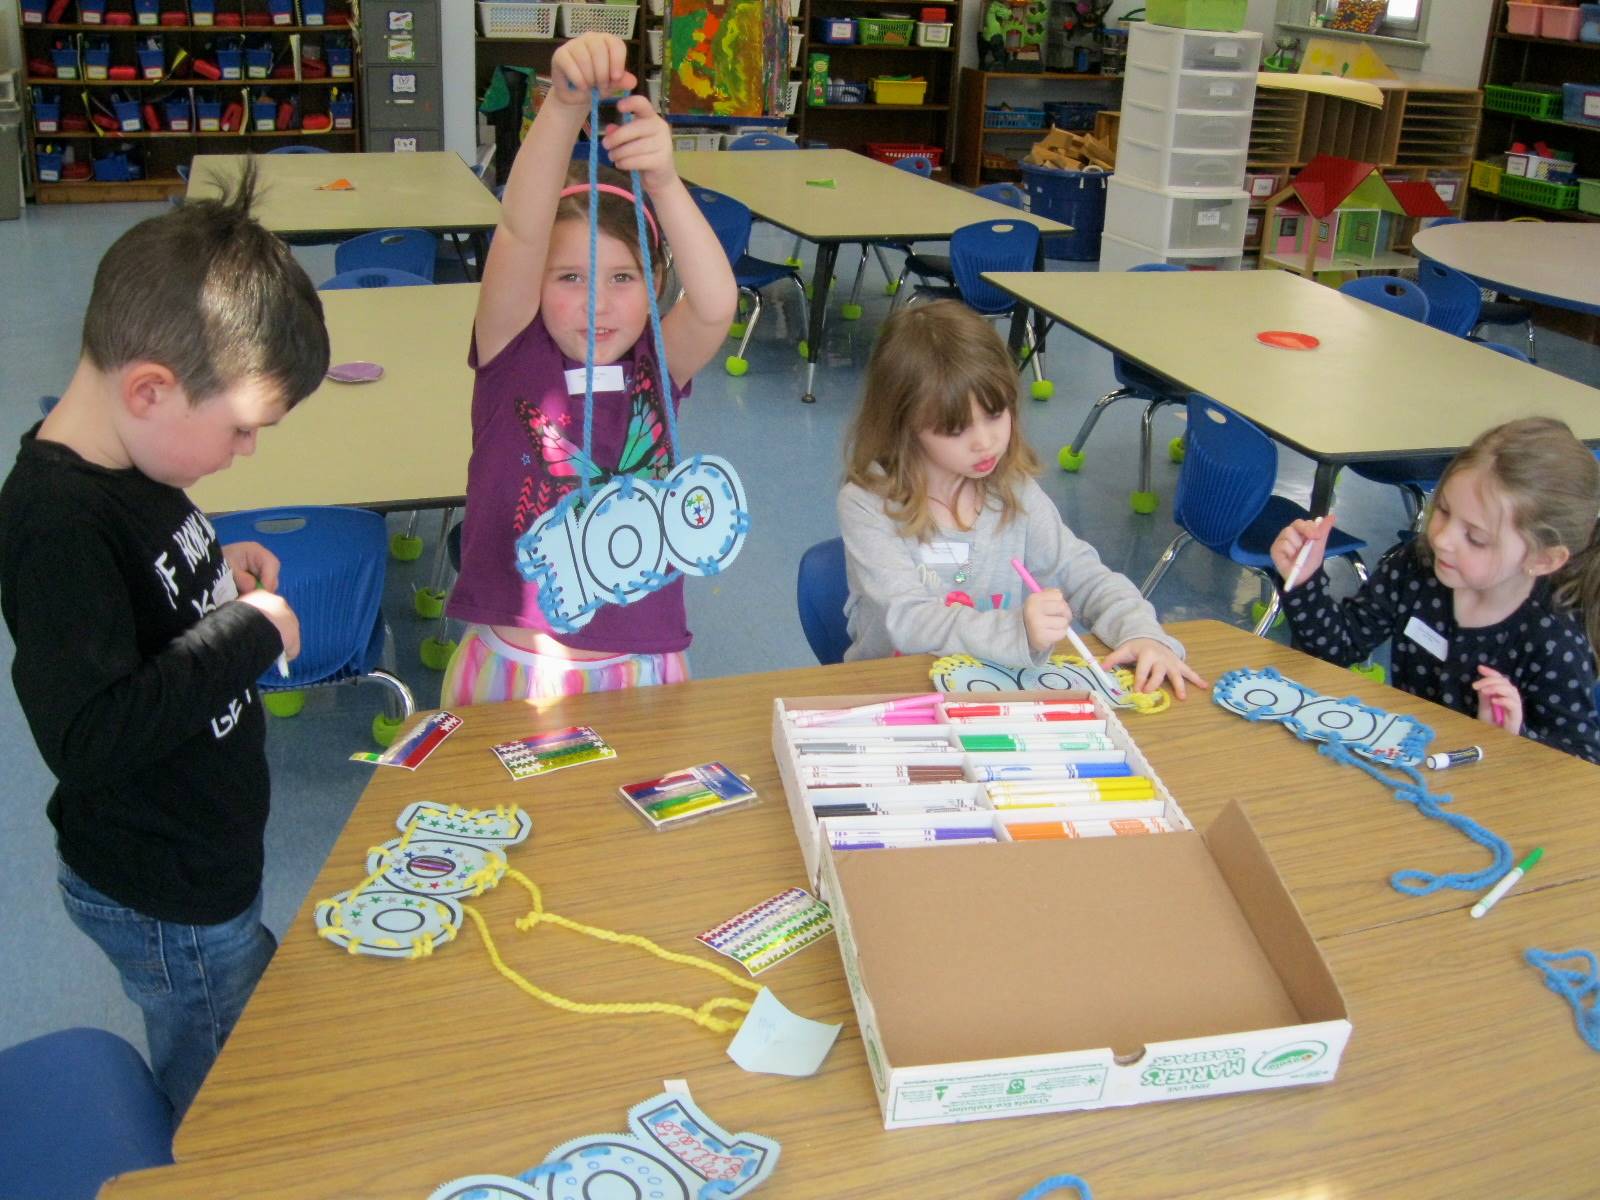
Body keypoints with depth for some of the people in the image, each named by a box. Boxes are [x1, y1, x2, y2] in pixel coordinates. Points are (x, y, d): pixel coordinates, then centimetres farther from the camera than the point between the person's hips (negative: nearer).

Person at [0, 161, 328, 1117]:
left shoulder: (125, 466, -1)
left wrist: (219, 570, 1)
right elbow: (88, 737, -34)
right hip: (165, 901, -9)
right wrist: (247, 632, -28)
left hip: (207, 858, 9)